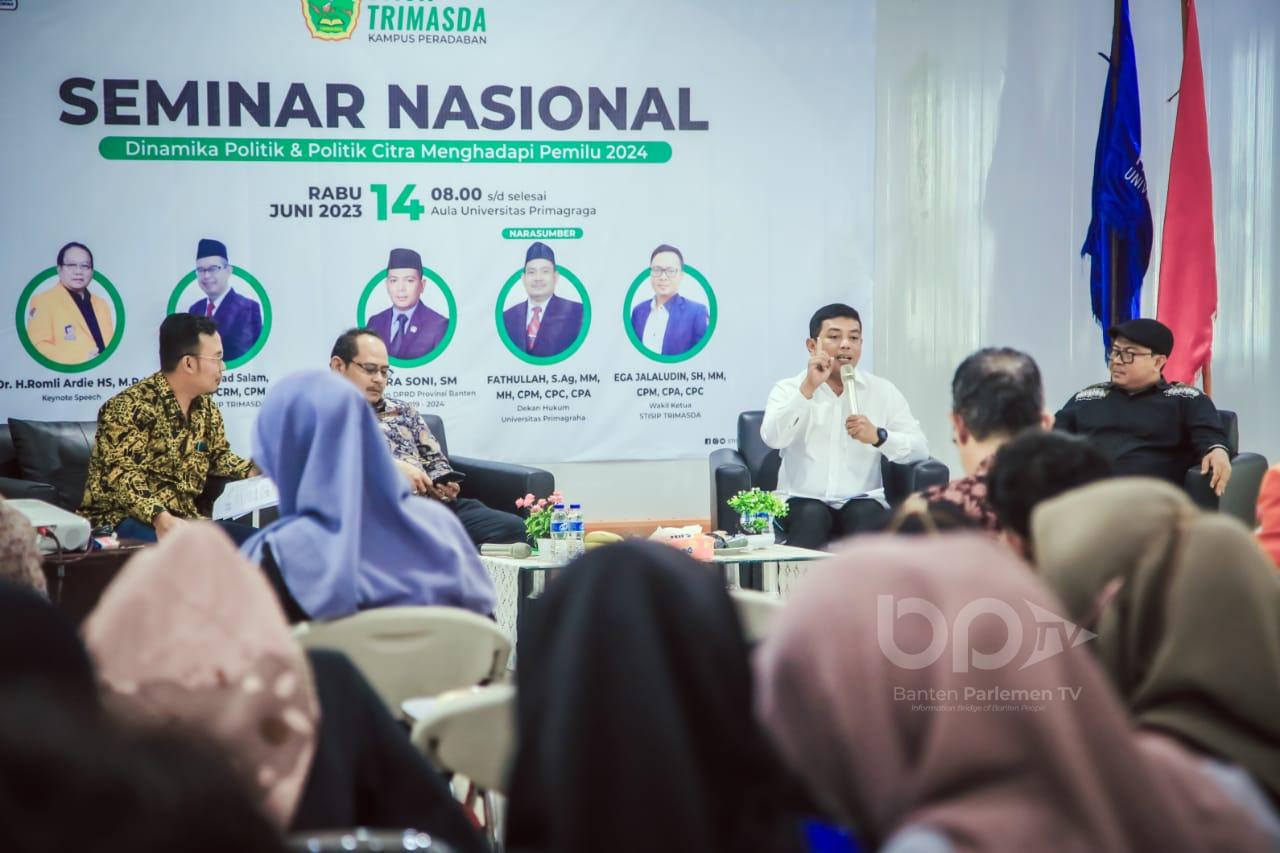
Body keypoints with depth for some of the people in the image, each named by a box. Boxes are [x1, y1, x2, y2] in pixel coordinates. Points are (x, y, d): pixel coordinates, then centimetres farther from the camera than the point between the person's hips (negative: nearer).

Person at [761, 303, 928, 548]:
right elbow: (773, 439, -12)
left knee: (866, 513, -32)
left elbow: (920, 450, 1)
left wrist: (878, 436, -18)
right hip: (803, 501, -1)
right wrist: (808, 388, -19)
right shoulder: (788, 390, 8)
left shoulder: (883, 391, 11)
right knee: (812, 515, -34)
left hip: (862, 503, 1)